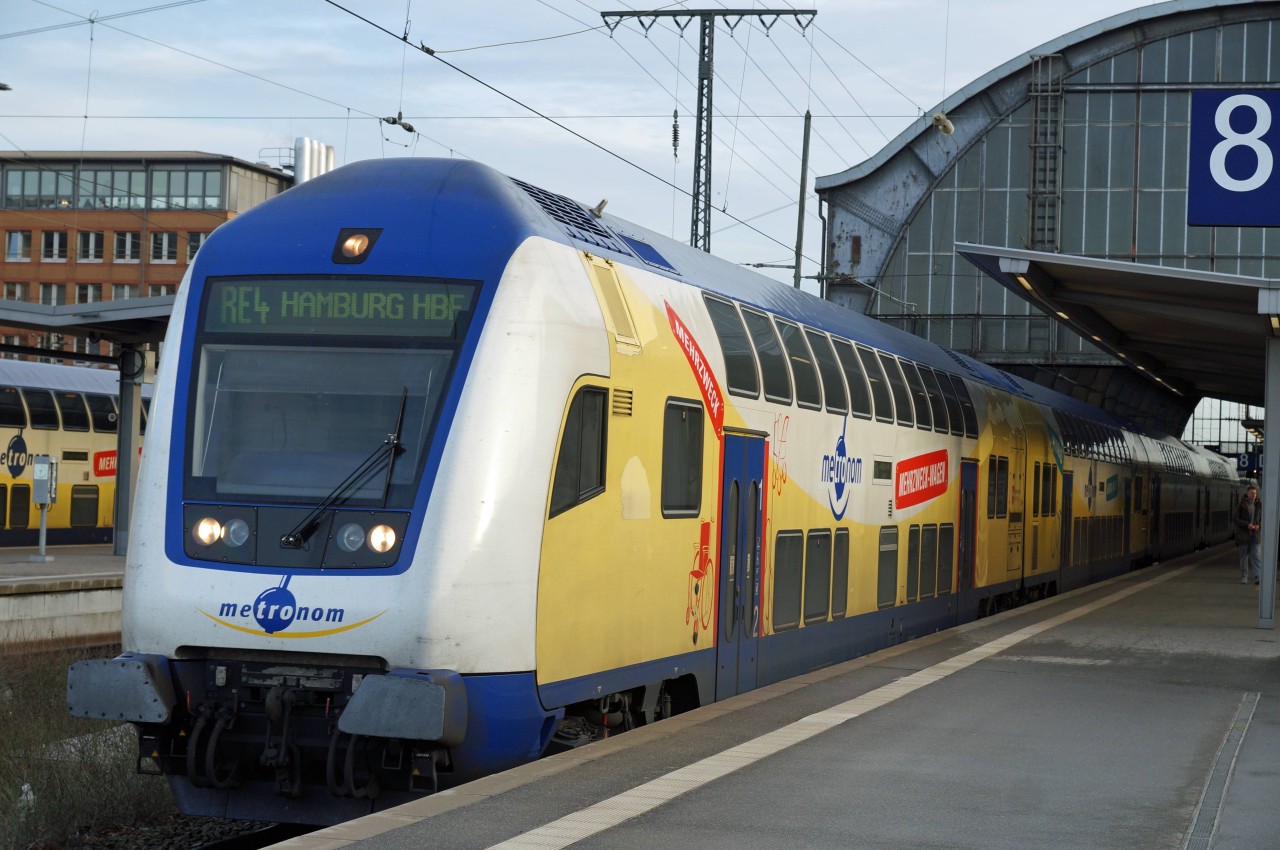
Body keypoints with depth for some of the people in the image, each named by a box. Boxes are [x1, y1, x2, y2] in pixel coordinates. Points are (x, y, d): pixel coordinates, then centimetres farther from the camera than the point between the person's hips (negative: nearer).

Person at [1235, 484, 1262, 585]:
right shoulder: (1241, 505, -3)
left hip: (1256, 535, 1)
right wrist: (1247, 525, -22)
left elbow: (1263, 519, 8)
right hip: (1244, 534, -1)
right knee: (1244, 556, 3)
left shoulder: (1259, 505, 5)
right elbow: (1237, 519, -7)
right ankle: (1244, 577, 11)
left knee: (1257, 556, -10)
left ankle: (1258, 578, -16)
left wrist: (1259, 526, -13)